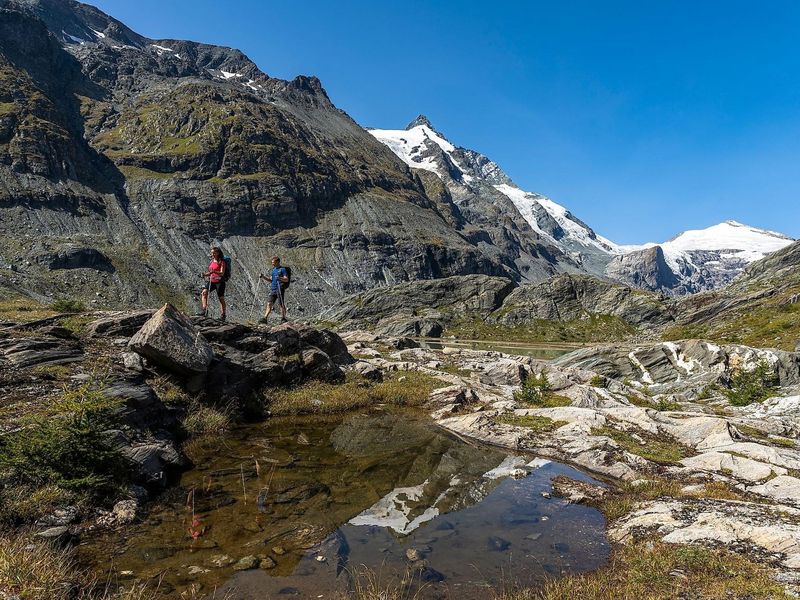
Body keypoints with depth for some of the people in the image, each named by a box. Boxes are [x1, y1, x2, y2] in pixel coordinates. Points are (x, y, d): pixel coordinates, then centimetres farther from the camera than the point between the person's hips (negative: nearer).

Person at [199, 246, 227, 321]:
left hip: (219, 282, -6)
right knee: (204, 292, -17)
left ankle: (223, 315, 14)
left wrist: (214, 271, -34)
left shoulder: (222, 262, -7)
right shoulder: (212, 261, 13)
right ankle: (205, 310, -20)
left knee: (221, 298, 2)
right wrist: (205, 274, 1)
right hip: (212, 281, 6)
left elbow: (222, 273, -18)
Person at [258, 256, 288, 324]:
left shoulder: (282, 269, -2)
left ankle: (283, 319, 7)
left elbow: (286, 279, -10)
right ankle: (265, 318, -5)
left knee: (282, 305, -1)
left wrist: (279, 278, -28)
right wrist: (263, 277, 10)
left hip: (280, 289, -7)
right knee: (269, 304, -1)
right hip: (273, 289, 7)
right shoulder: (274, 270, 20)